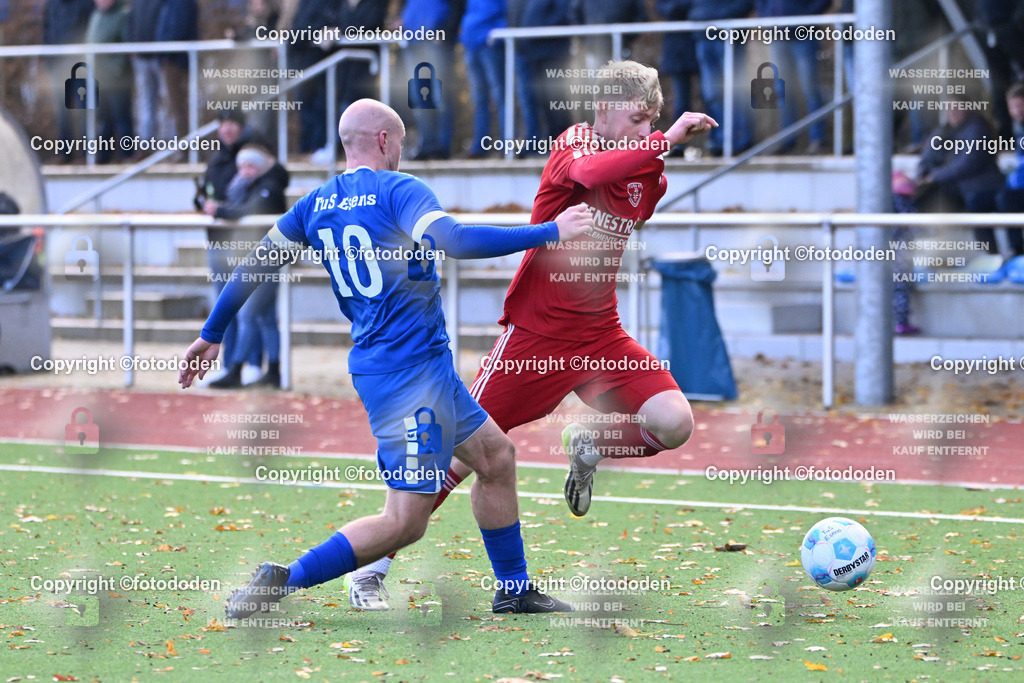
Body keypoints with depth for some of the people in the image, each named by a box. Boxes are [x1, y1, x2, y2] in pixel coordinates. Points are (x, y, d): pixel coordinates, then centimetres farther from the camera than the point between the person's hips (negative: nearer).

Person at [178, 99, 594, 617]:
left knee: (496, 456, 20)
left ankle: (514, 590, 27)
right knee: (404, 521, -10)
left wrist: (212, 335, 25)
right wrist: (550, 232, -22)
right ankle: (285, 580, -11)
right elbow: (452, 241, -27)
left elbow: (255, 264, 14)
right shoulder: (398, 190, -12)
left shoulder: (316, 204, 11)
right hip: (410, 370, -10)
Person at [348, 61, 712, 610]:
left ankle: (588, 450, 15)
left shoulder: (646, 176, 5)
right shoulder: (573, 143, -13)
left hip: (600, 333, 5)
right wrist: (667, 140, -38)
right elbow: (588, 173, -36)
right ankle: (371, 571, 8)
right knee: (463, 451, -5)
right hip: (534, 332, -5)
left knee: (674, 425, -16)